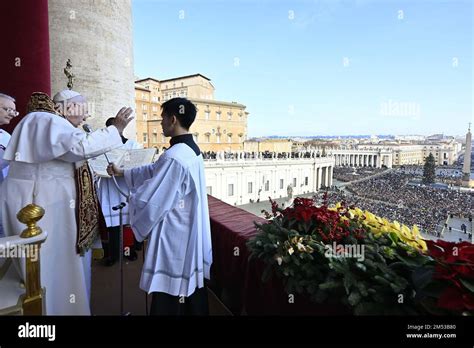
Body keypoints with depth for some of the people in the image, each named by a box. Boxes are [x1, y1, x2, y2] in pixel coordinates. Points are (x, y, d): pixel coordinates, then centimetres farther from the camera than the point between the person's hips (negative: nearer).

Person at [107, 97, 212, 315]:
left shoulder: (174, 157, -25)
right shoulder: (191, 150, 5)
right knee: (189, 281, 23)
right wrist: (122, 172, 19)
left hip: (174, 236, -9)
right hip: (190, 234, 9)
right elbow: (154, 171, 16)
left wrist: (131, 198, 1)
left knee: (169, 299, 10)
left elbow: (150, 199, -19)